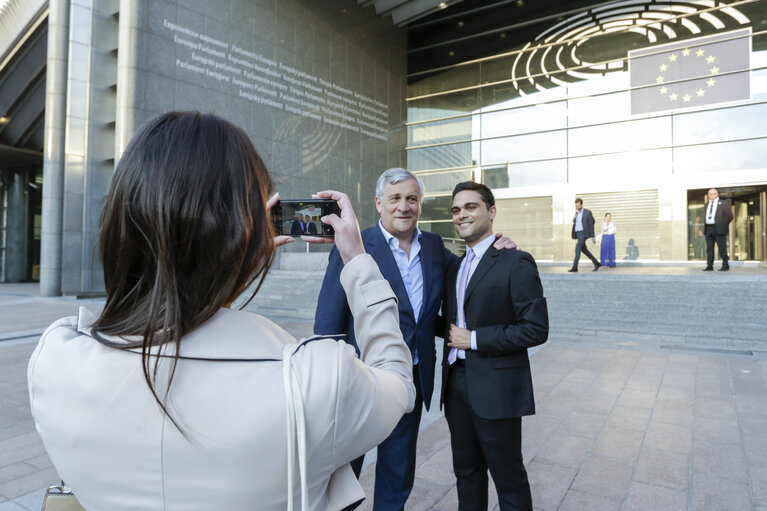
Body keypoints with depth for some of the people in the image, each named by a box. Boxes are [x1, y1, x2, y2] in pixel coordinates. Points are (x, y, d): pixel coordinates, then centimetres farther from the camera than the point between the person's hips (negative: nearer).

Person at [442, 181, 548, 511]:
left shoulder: (516, 263, -12)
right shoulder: (456, 266, 12)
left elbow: (536, 329, -17)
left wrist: (475, 339, -17)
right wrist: (453, 337, 3)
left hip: (495, 388, -7)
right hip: (457, 383, 7)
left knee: (508, 477, 10)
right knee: (466, 471, 20)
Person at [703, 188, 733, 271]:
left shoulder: (723, 203, 1)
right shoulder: (707, 205, 16)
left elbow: (729, 216, 1)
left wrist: (724, 225, 4)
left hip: (718, 229, -5)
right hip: (708, 229, 5)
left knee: (722, 247, -2)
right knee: (709, 248, 5)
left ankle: (725, 265, 6)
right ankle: (709, 266, 8)